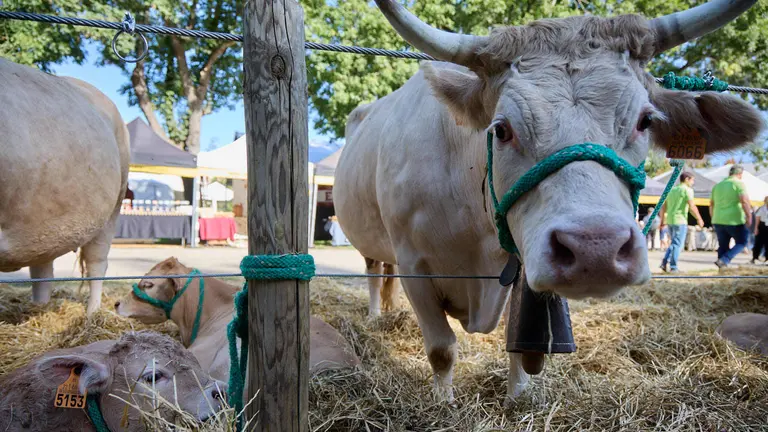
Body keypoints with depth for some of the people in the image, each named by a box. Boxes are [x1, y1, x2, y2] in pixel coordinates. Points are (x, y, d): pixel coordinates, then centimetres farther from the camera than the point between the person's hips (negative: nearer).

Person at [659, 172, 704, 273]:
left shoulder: (671, 190, 16)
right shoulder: (687, 190, -6)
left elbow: (663, 207, 16)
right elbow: (692, 207, -14)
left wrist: (662, 220, 21)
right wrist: (699, 219, -4)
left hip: (670, 220, 7)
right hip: (680, 220, -7)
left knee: (674, 243, 17)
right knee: (677, 244, -1)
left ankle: (664, 262, 5)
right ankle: (673, 267, 0)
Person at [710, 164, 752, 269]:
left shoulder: (718, 185, 15)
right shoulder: (739, 183, -6)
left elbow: (711, 204, 18)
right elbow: (744, 201, -18)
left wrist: (713, 218, 25)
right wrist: (749, 217, -15)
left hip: (718, 221, 6)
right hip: (735, 221, -6)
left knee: (723, 246, 12)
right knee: (741, 242, 8)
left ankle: (722, 268, 10)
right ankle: (724, 260, -11)